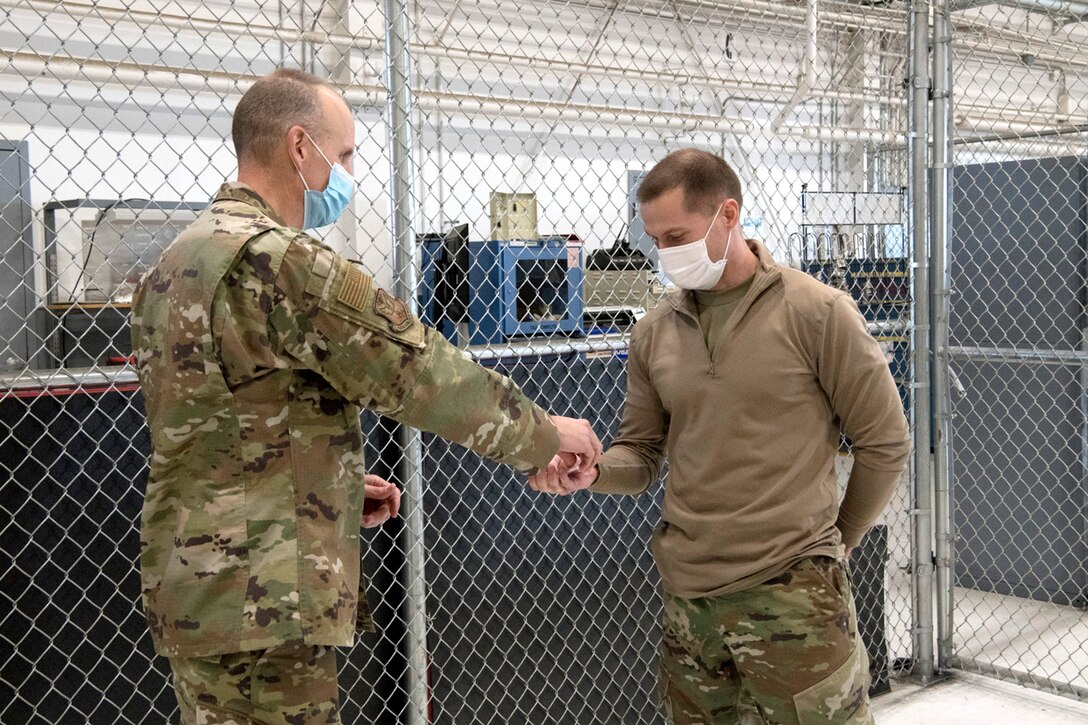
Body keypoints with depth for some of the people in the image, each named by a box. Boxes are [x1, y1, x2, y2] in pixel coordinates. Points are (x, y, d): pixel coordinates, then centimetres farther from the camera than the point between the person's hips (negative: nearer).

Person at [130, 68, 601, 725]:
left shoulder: (179, 260, 13)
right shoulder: (282, 261, -19)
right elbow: (424, 375, -16)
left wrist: (336, 481, 17)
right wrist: (546, 433, -2)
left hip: (193, 587, 10)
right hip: (260, 602, -10)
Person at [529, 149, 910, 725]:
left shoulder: (816, 312, -7)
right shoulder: (654, 333, 6)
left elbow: (884, 444, -1)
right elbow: (641, 452, 11)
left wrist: (834, 541, 7)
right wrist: (590, 471, -10)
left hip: (792, 593, -4)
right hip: (687, 598, 5)